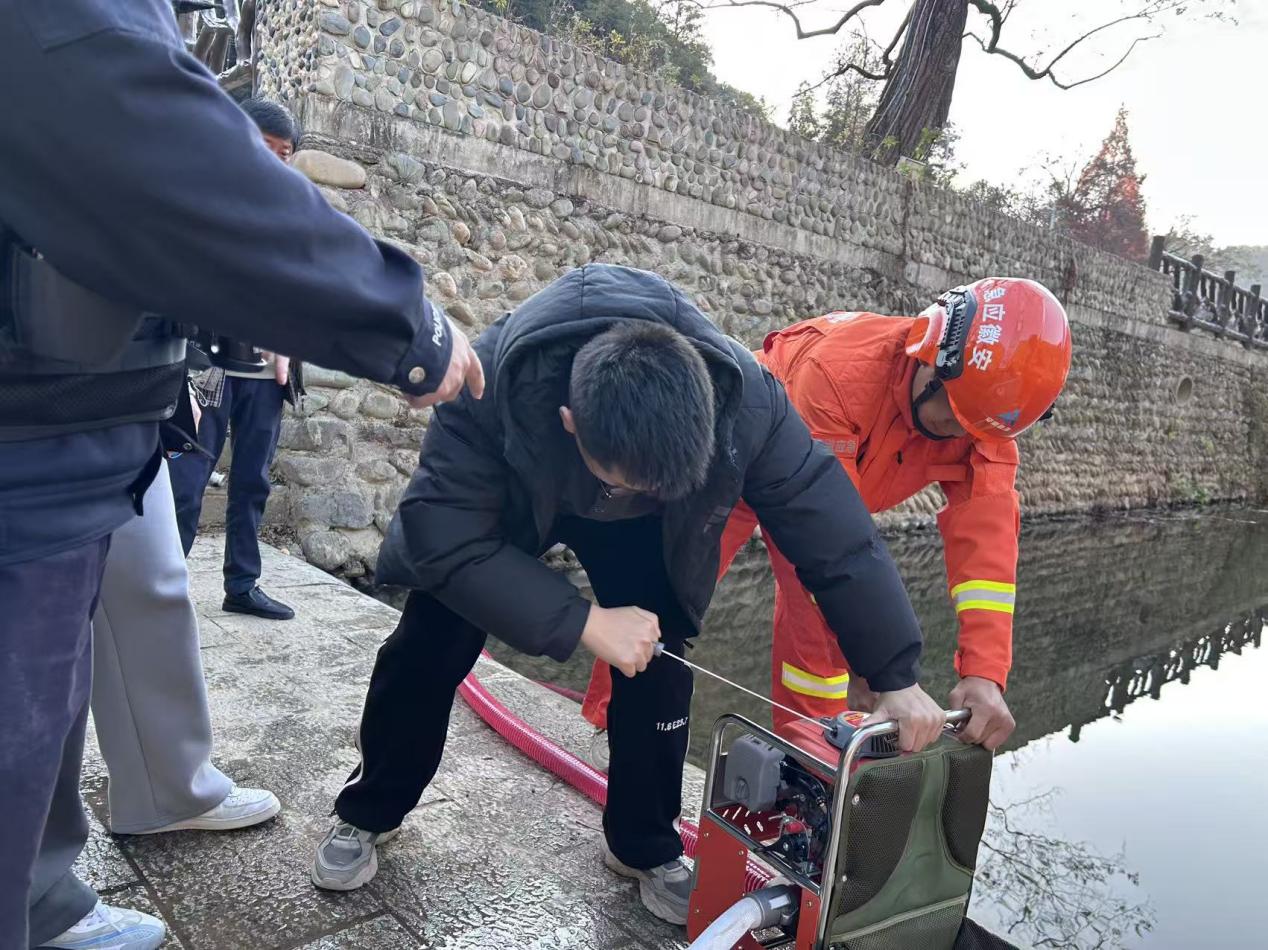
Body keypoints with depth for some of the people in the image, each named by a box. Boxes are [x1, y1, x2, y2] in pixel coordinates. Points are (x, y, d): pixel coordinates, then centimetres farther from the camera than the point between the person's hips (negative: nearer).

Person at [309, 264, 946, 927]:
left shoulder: (747, 402, -38)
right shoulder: (490, 387, -43)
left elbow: (834, 534, -28)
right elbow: (444, 538, -37)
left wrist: (896, 678, -25)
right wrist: (583, 623, -40)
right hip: (507, 498, -1)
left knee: (660, 659, -9)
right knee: (431, 645, -5)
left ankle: (645, 846, 16)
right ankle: (367, 813, 23)